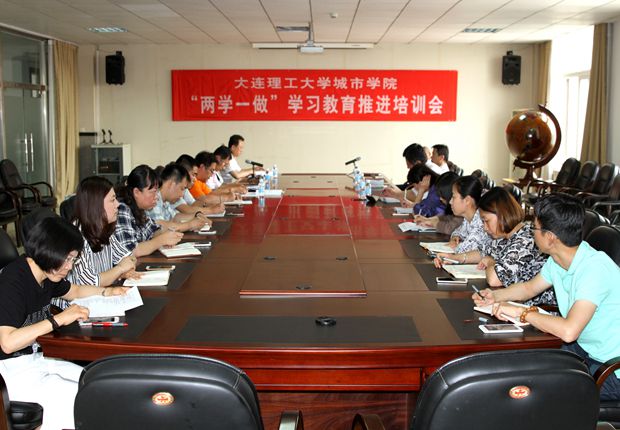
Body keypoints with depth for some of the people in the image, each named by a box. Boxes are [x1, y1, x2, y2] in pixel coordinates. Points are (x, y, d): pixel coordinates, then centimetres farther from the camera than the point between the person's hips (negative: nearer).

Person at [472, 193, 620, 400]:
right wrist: (494, 296, -1)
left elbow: (569, 331, -38)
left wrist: (522, 312, -25)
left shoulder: (594, 268, -29)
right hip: (583, 348, 8)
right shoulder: (558, 260, -1)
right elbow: (530, 287, 18)